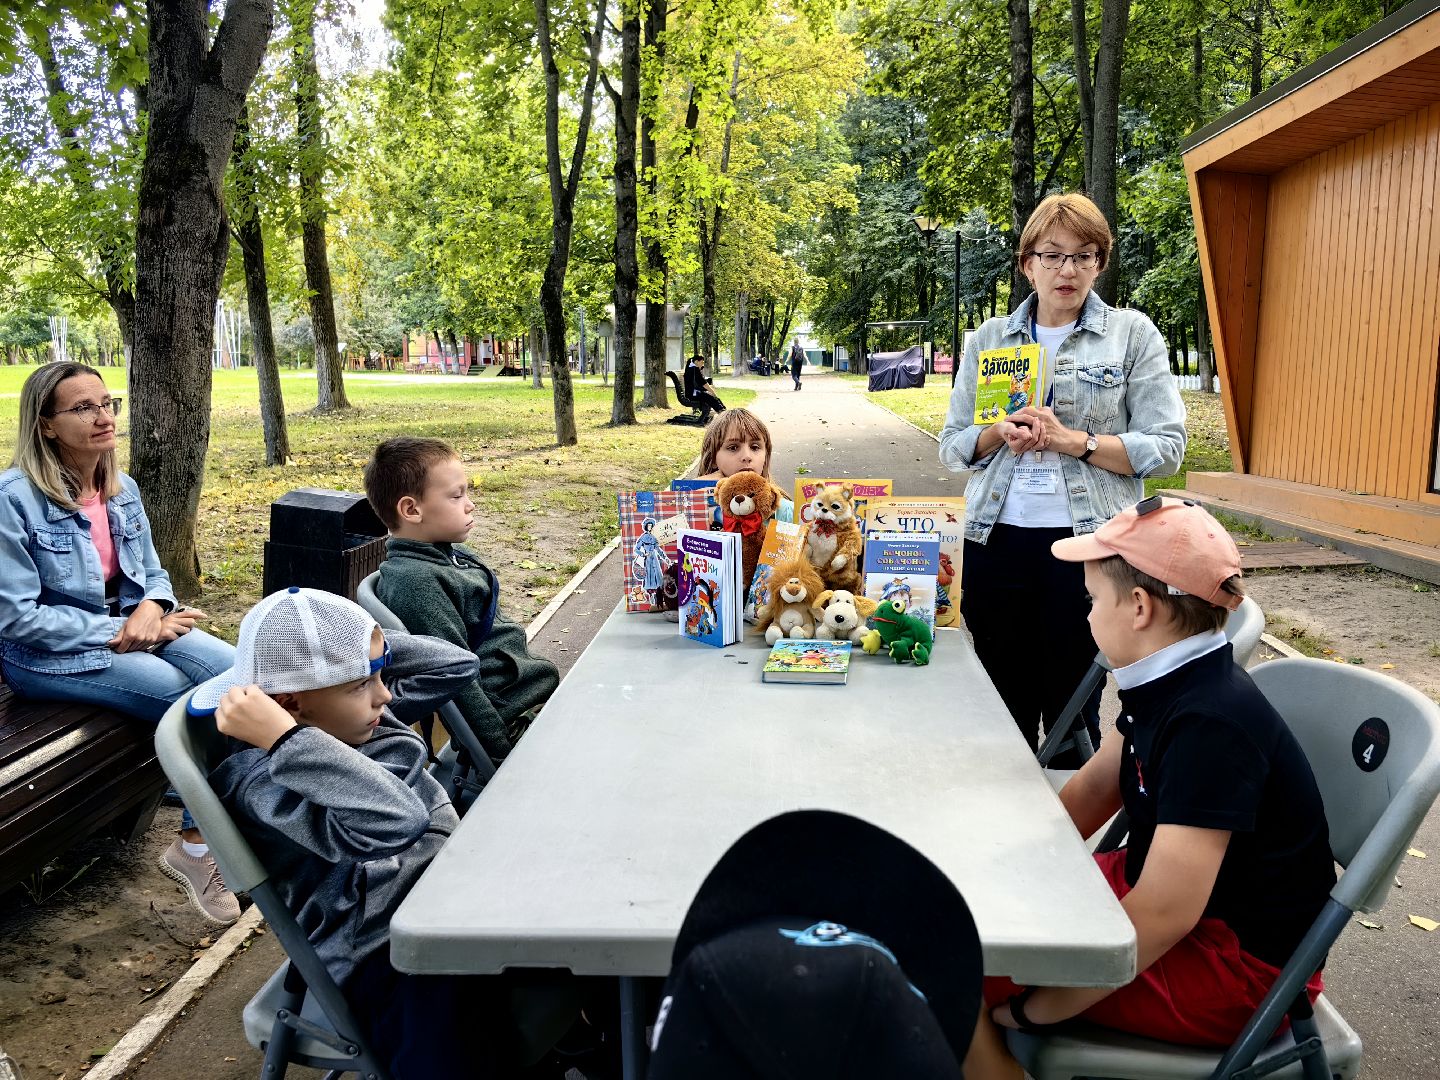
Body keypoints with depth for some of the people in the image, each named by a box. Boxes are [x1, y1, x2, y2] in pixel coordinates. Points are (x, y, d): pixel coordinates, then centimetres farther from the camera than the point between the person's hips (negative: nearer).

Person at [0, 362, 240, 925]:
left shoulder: (122, 489, 4)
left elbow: (154, 574, 10)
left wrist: (151, 609, -14)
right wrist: (116, 634, -20)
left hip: (130, 629, 6)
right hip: (48, 655, -6)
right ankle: (195, 846, -2)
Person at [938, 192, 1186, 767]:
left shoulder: (1132, 334, 3)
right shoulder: (989, 338, 10)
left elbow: (1166, 447, -4)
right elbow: (952, 446, 10)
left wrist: (1073, 440, -15)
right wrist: (999, 434, -10)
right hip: (997, 541, 3)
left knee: (1072, 714, 7)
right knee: (1003, 707, 10)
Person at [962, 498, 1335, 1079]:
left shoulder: (1211, 725, -30)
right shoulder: (1173, 685, -1)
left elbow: (1162, 915, -32)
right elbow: (1091, 791, 10)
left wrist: (1032, 1010, -24)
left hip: (1236, 965, -9)